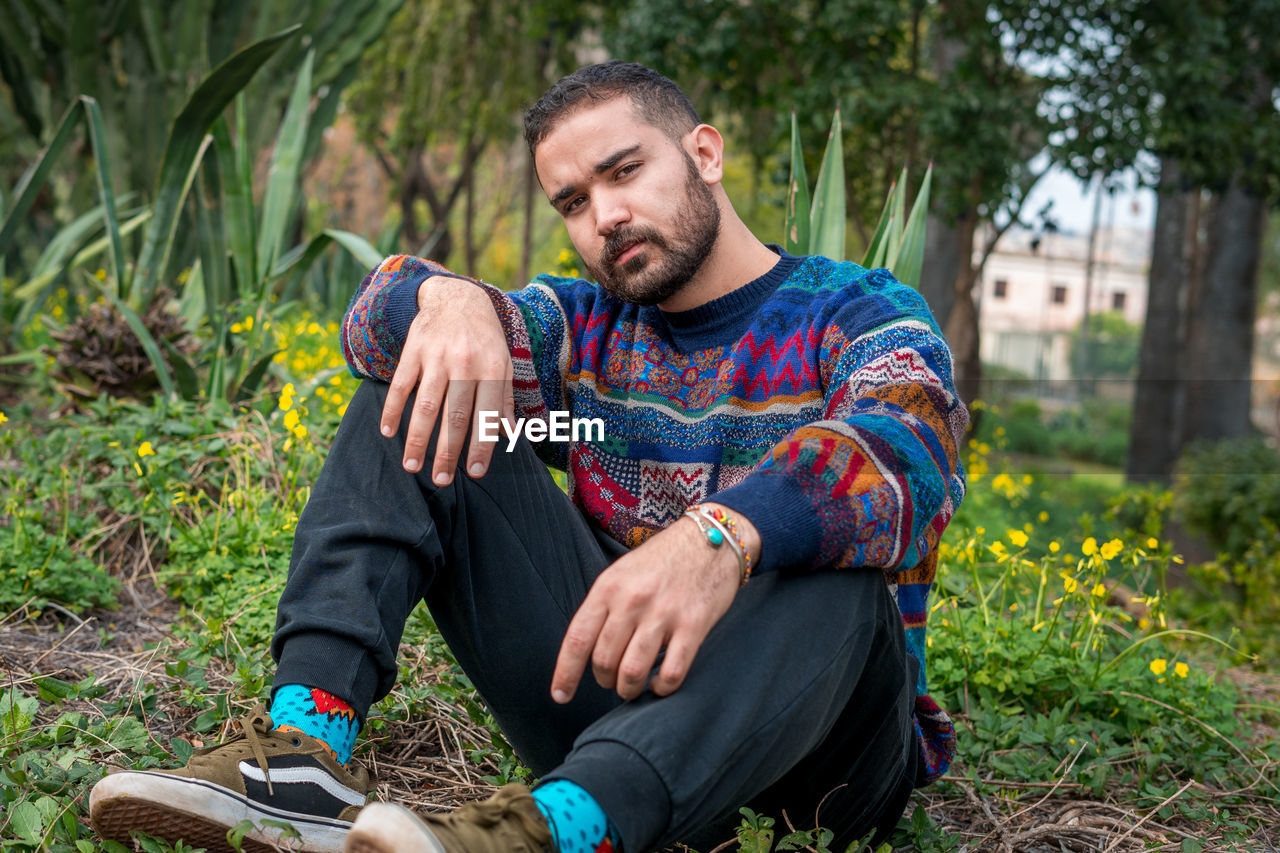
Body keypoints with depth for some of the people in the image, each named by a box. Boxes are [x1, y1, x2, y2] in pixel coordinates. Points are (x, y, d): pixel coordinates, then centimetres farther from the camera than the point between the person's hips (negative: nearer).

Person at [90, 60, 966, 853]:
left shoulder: (864, 316, -1)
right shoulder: (589, 329, 13)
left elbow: (908, 447, -26)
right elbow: (375, 325, 0)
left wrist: (722, 538, -46)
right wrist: (450, 299, -25)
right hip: (605, 674, 4)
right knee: (410, 406, -3)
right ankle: (306, 742, -24)